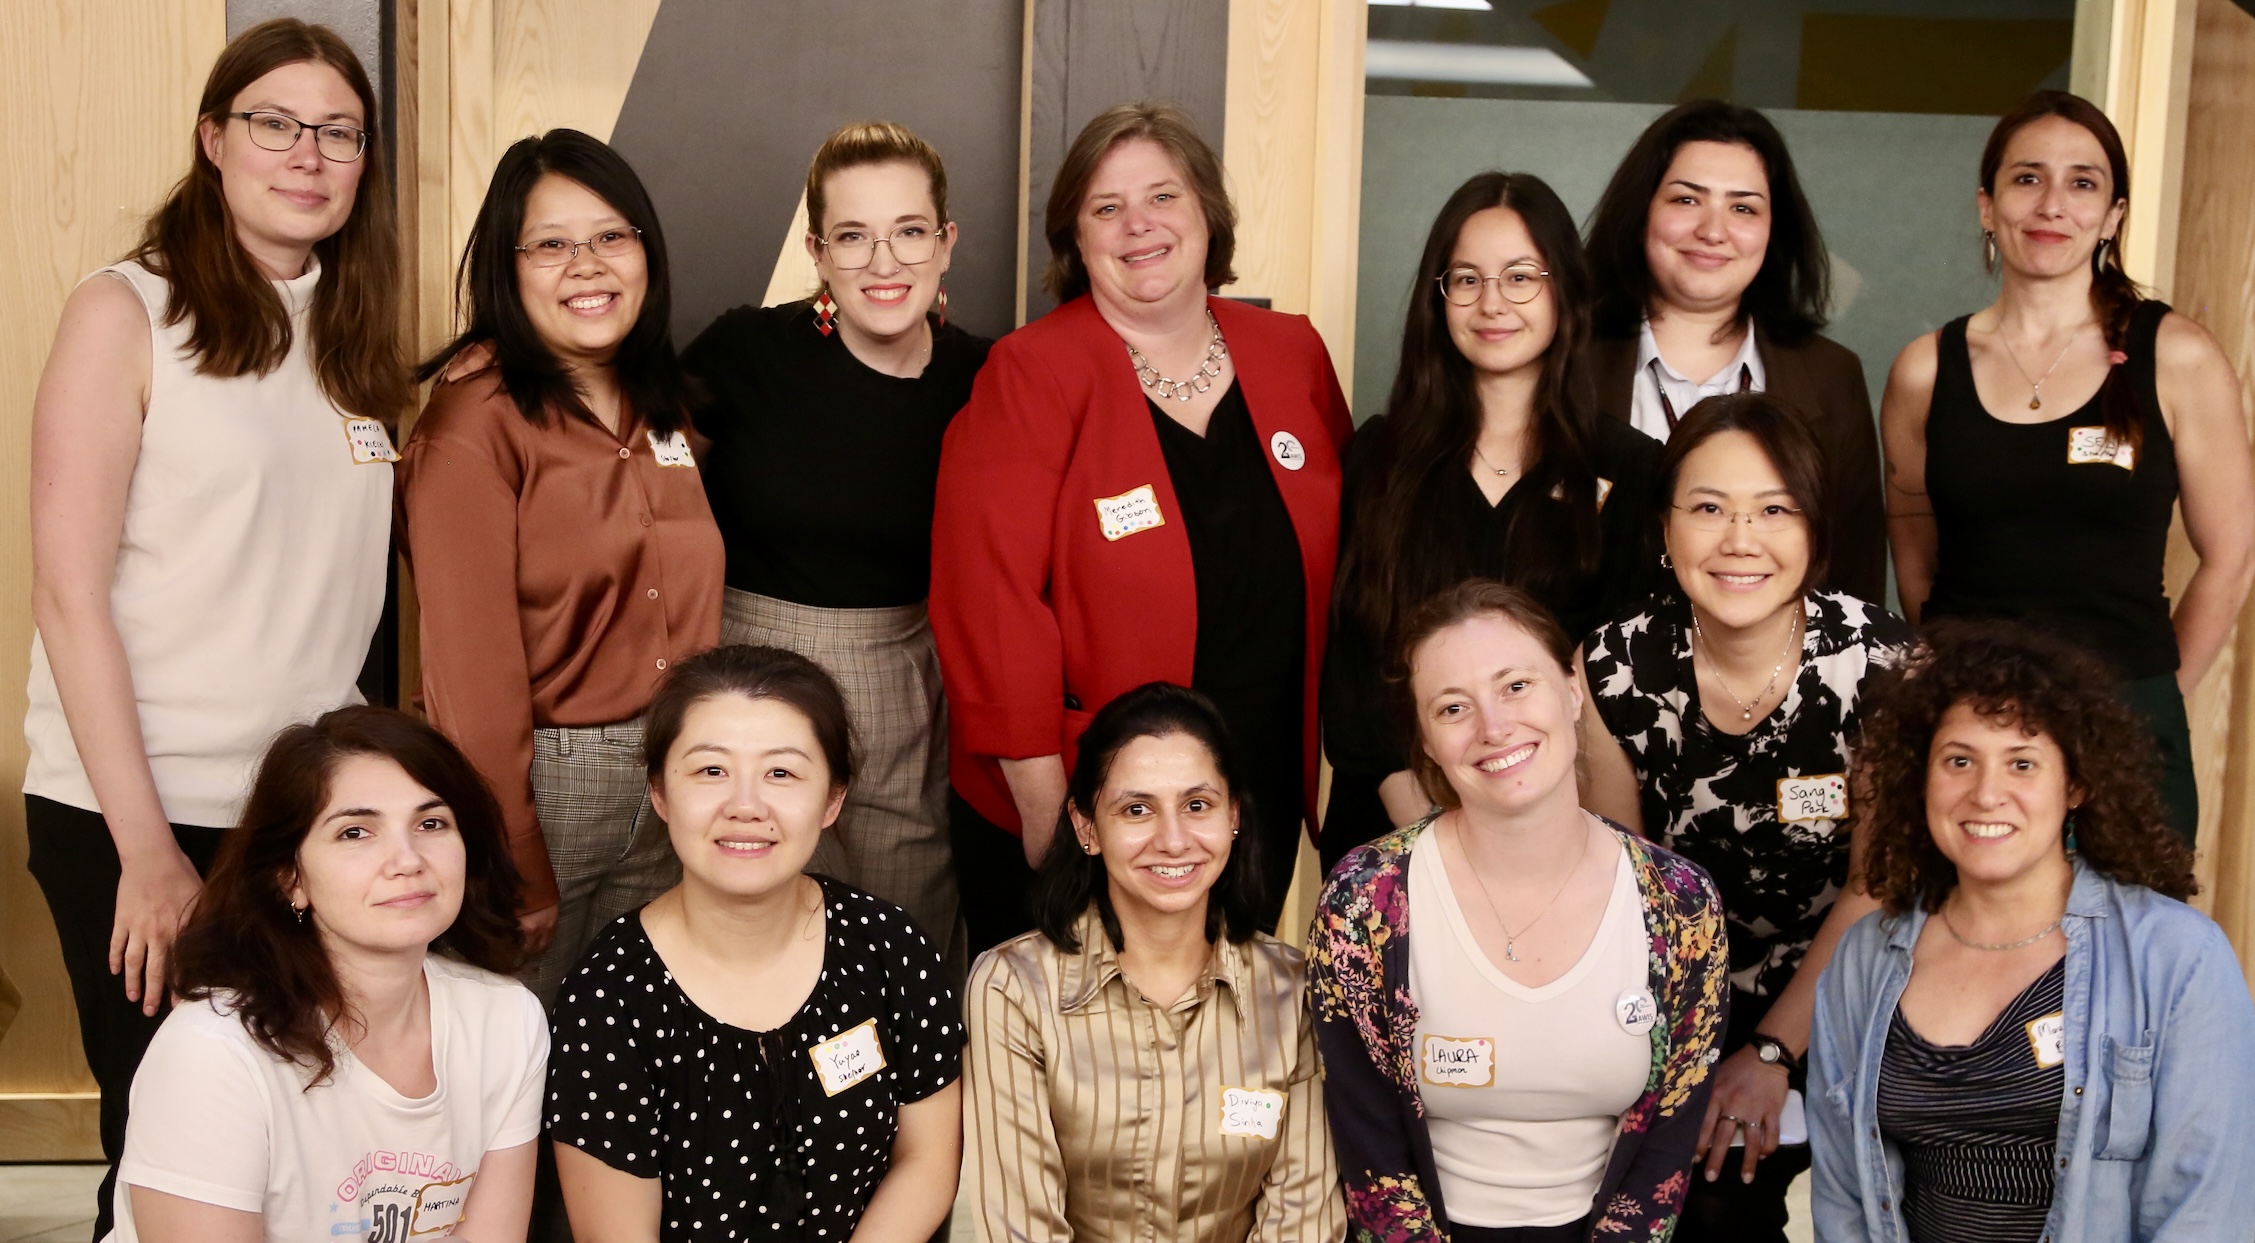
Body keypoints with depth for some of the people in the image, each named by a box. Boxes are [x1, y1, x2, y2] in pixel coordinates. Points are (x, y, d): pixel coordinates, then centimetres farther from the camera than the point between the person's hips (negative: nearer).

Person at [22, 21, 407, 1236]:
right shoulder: (127, 311, -6)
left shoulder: (353, 336, 10)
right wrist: (145, 848, -13)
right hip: (138, 823, -4)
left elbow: (334, 583, 10)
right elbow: (68, 593, -10)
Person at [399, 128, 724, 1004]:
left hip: (666, 784, 6)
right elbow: (470, 663, -15)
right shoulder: (475, 416, -12)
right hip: (541, 777, -6)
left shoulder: (659, 408, 10)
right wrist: (515, 867, -15)